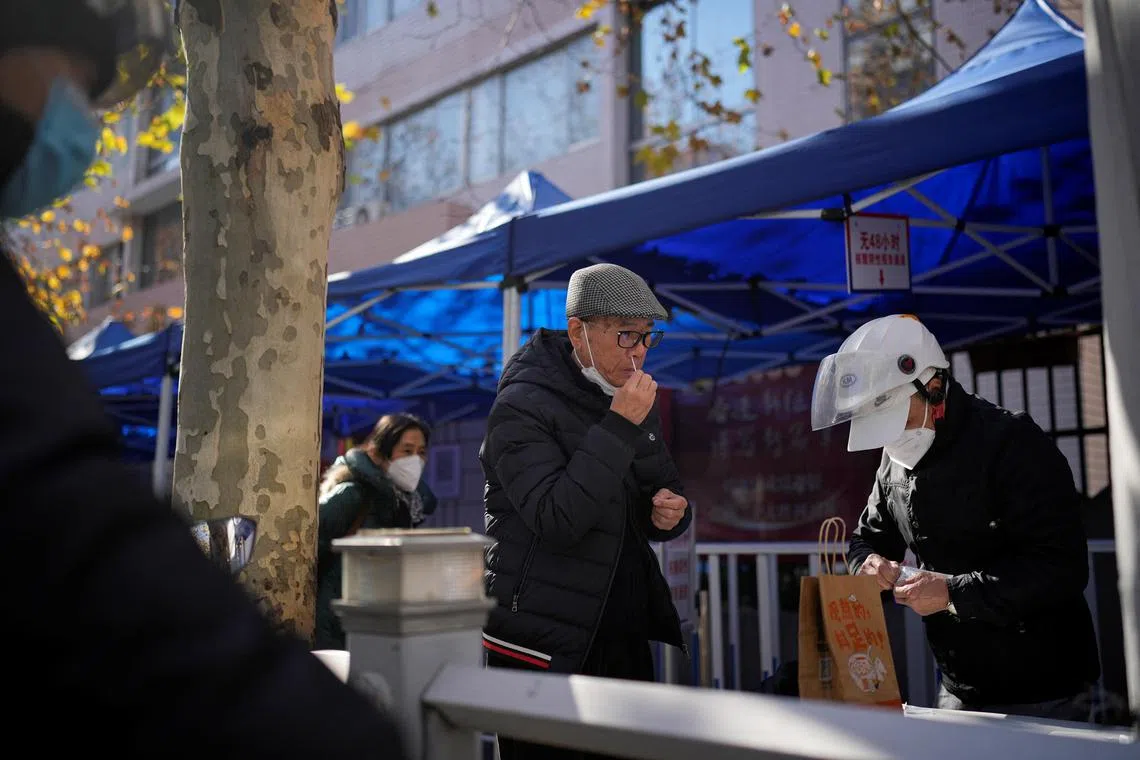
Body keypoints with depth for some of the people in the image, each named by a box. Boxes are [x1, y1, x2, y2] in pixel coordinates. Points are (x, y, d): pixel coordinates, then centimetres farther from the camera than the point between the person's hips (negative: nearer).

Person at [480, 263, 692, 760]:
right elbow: (557, 520, -25)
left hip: (624, 638, 7)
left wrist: (670, 514, -3)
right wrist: (618, 429, -24)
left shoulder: (634, 402, 11)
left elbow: (664, 493, 21)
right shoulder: (522, 406, -13)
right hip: (543, 645, -7)